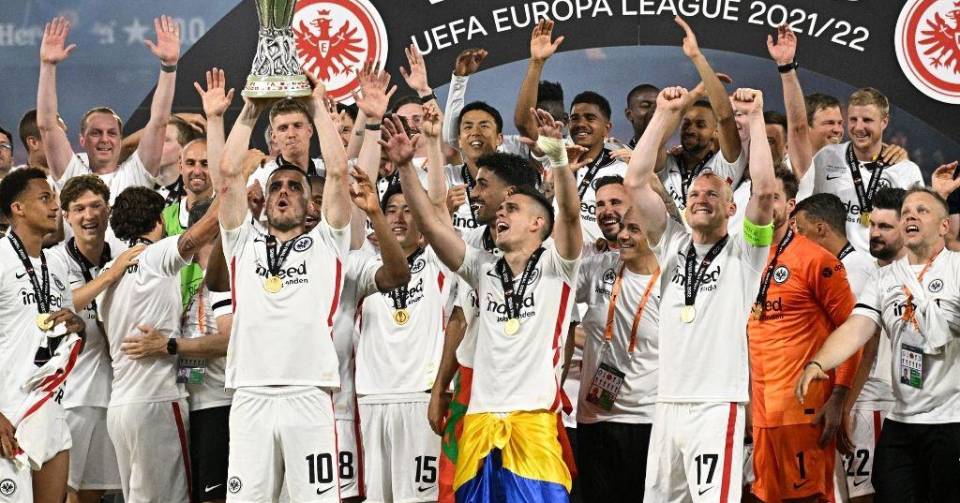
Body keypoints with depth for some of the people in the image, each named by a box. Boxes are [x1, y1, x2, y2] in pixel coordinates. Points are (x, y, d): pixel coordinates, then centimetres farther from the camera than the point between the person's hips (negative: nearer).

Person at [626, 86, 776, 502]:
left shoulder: (744, 251, 4)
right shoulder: (672, 246, 15)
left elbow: (764, 189, -12)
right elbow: (635, 182, 7)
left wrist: (755, 117, -8)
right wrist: (664, 114, 4)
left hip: (718, 405, -5)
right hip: (667, 403, 5)